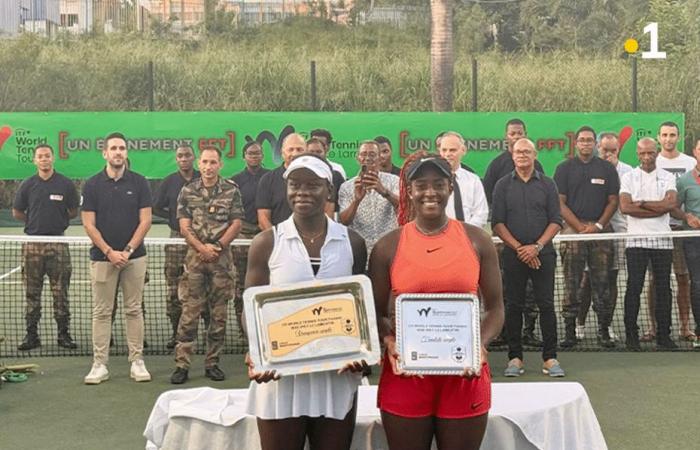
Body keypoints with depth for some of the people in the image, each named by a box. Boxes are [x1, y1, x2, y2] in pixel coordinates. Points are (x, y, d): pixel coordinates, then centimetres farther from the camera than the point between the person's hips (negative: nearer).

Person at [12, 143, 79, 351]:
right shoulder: (27, 185, 5)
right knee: (32, 293, 6)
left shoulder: (66, 184, 2)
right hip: (32, 244, 2)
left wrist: (57, 220, 5)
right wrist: (35, 221, 9)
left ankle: (64, 333, 9)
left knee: (60, 292, 2)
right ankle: (31, 334, 13)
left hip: (57, 244, -1)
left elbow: (74, 212, 9)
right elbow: (16, 212, 13)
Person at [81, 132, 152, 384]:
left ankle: (137, 362, 10)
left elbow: (145, 221, 0)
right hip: (102, 257, 0)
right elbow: (89, 224, -1)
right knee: (101, 312, 3)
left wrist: (128, 250, -10)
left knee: (134, 310, 4)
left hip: (134, 257, 0)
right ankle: (100, 365, 8)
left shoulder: (139, 183, 3)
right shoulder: (92, 185, 2)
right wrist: (109, 252, -10)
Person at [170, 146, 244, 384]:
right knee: (189, 312, -3)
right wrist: (202, 248, -12)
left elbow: (236, 224, 0)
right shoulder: (187, 191, 6)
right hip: (195, 256, 0)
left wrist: (217, 246, -11)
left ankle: (212, 363, 14)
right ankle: (182, 364, 0)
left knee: (219, 313, 5)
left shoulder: (232, 190, 4)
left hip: (222, 257, 0)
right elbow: (185, 227, 1)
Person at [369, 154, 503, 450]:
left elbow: (495, 308, 6)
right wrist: (389, 343, -14)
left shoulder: (477, 240, 2)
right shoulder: (388, 246, 0)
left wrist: (480, 344, -12)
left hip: (465, 374, 1)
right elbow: (377, 312, 5)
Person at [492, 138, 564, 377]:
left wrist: (537, 246, -10)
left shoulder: (547, 184, 7)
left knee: (546, 305, -1)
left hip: (542, 253, 0)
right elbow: (497, 223, 1)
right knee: (514, 306, 4)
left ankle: (550, 358, 5)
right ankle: (515, 357, 11)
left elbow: (556, 221, 2)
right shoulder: (503, 185, 6)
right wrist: (519, 248, -8)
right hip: (513, 254, 0)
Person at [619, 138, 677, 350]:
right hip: (636, 240, -2)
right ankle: (631, 334, 5)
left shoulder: (667, 177, 9)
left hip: (663, 240, 2)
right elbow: (625, 207, -10)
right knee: (634, 287, -2)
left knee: (663, 288, 5)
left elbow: (671, 204, -8)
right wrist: (658, 208, -9)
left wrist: (642, 203, -9)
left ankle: (664, 334, 12)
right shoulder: (628, 178, 5)